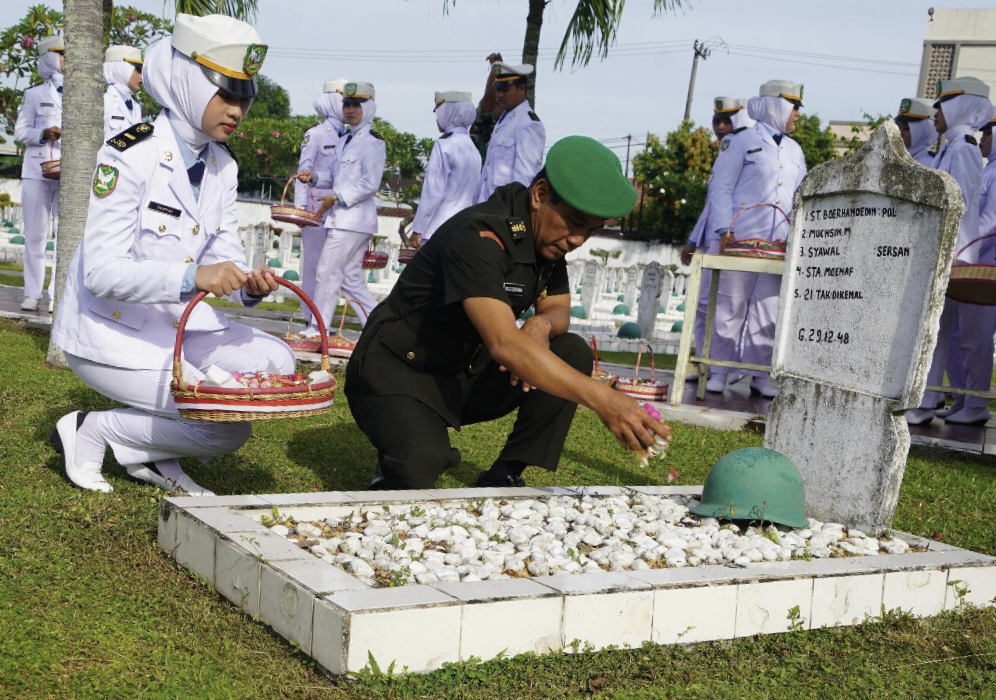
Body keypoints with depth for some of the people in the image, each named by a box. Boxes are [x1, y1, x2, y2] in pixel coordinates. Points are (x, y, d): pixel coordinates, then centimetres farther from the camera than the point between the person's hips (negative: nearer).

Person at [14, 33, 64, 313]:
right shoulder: (34, 94, 10)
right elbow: (20, 131, 7)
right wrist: (44, 134, -12)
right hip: (36, 171, 0)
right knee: (35, 234, 1)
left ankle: (58, 295, -4)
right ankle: (32, 293, 5)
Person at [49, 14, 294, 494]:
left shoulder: (223, 166, 3)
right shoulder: (129, 156, -20)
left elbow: (224, 255, 3)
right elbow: (101, 271, -26)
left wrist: (248, 285, -21)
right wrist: (191, 277, -40)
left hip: (175, 328, 8)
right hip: (110, 333, -8)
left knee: (276, 363, -7)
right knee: (228, 427, -17)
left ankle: (155, 458, 5)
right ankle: (90, 431, 2)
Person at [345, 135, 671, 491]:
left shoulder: (549, 236, -2)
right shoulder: (480, 236, -28)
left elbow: (558, 309, 7)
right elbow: (504, 343, -40)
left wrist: (542, 324, -20)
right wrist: (602, 400, -48)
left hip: (466, 375, 8)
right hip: (398, 375, -8)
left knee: (572, 354, -10)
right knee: (420, 468, -35)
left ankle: (504, 476, -2)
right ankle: (401, 461, 0)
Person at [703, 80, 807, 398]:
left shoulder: (795, 151, 17)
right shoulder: (742, 142, 0)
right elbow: (721, 188, -3)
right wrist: (726, 230, -13)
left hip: (778, 246, 5)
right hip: (741, 239, -5)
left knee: (768, 310, 5)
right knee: (730, 306, -2)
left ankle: (760, 374, 11)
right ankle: (717, 371, 4)